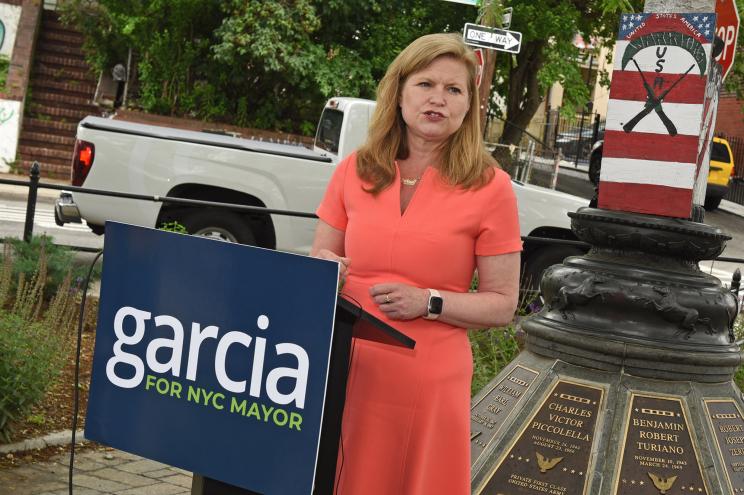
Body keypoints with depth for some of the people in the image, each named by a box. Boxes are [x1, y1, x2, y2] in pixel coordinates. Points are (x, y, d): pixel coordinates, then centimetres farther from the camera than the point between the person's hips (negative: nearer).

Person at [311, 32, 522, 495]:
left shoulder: (490, 187, -5)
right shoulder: (354, 170, 4)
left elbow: (503, 304, -2)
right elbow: (320, 258, 14)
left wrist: (428, 303, -17)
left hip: (427, 379, -2)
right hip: (345, 367, 3)